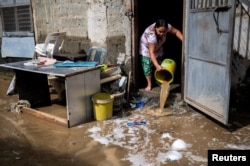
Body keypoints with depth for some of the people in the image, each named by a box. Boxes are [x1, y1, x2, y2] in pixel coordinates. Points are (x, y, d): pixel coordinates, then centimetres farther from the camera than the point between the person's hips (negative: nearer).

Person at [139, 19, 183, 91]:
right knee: (147, 67, -8)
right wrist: (157, 65, -55)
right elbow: (151, 52, -45)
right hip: (146, 48, -5)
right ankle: (149, 84, 9)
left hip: (158, 48, 5)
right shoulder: (151, 35, -44)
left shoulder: (167, 27, -30)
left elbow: (176, 32, -13)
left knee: (160, 67, 5)